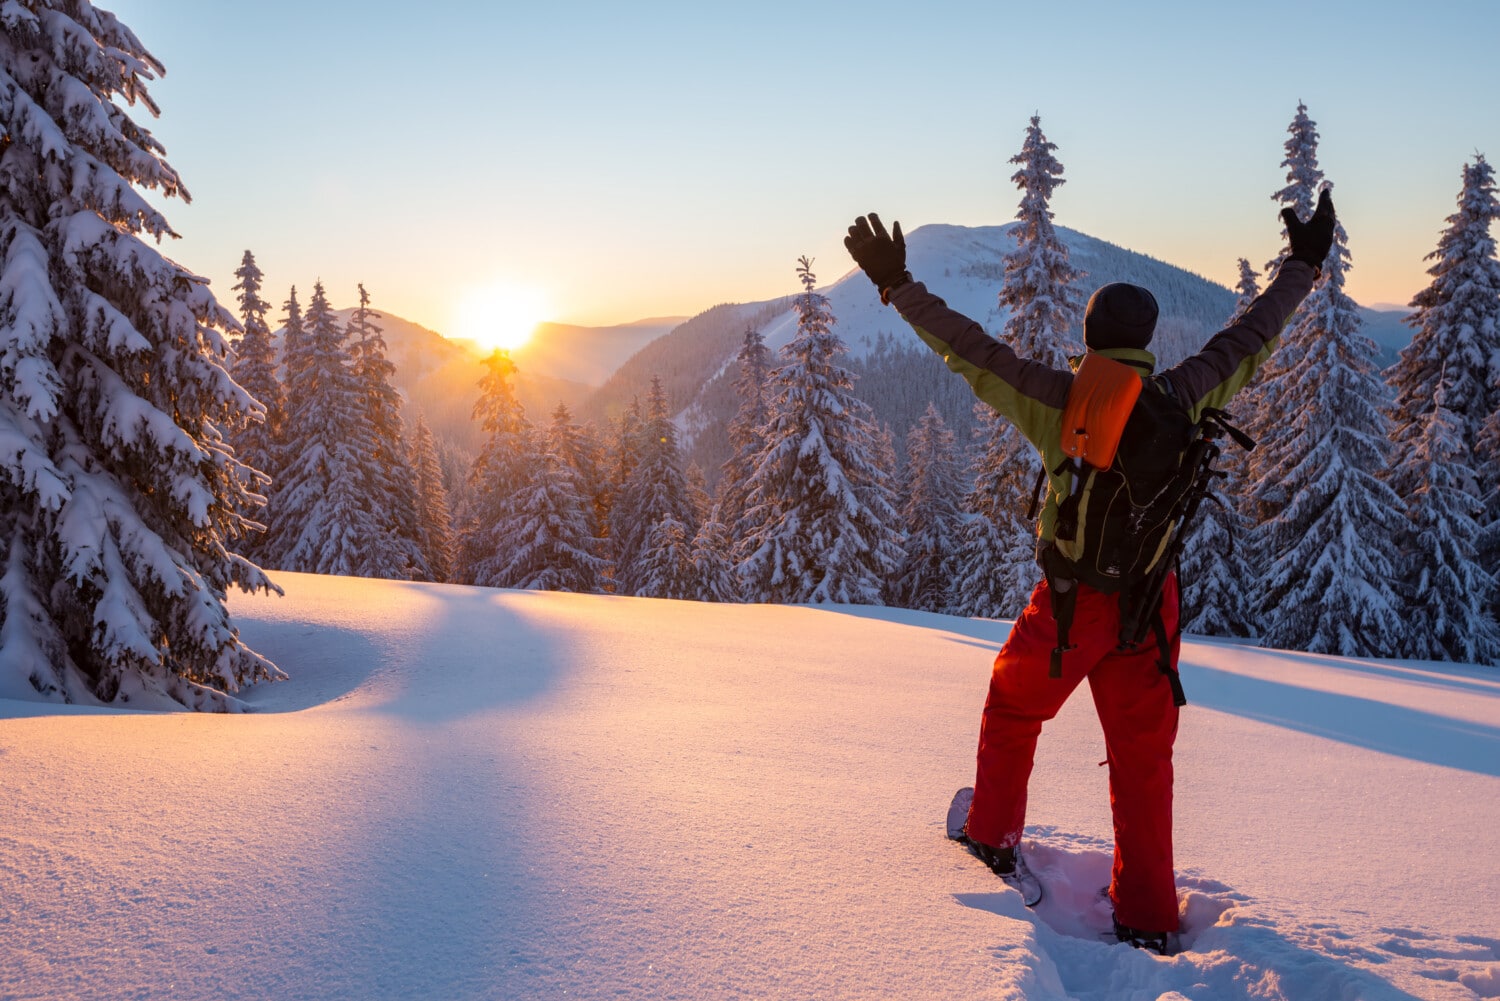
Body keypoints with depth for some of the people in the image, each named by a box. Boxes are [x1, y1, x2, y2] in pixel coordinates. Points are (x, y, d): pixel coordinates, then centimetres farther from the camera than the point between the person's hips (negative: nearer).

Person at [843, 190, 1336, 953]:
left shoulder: (1059, 401, -13)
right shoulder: (1179, 399, -6)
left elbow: (969, 351, -11)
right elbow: (1249, 340, 8)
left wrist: (897, 285, -4)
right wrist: (1303, 267, 22)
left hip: (1069, 603, -2)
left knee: (1013, 708, 24)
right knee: (1143, 756, 11)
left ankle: (994, 835, 36)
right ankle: (1148, 918, 17)